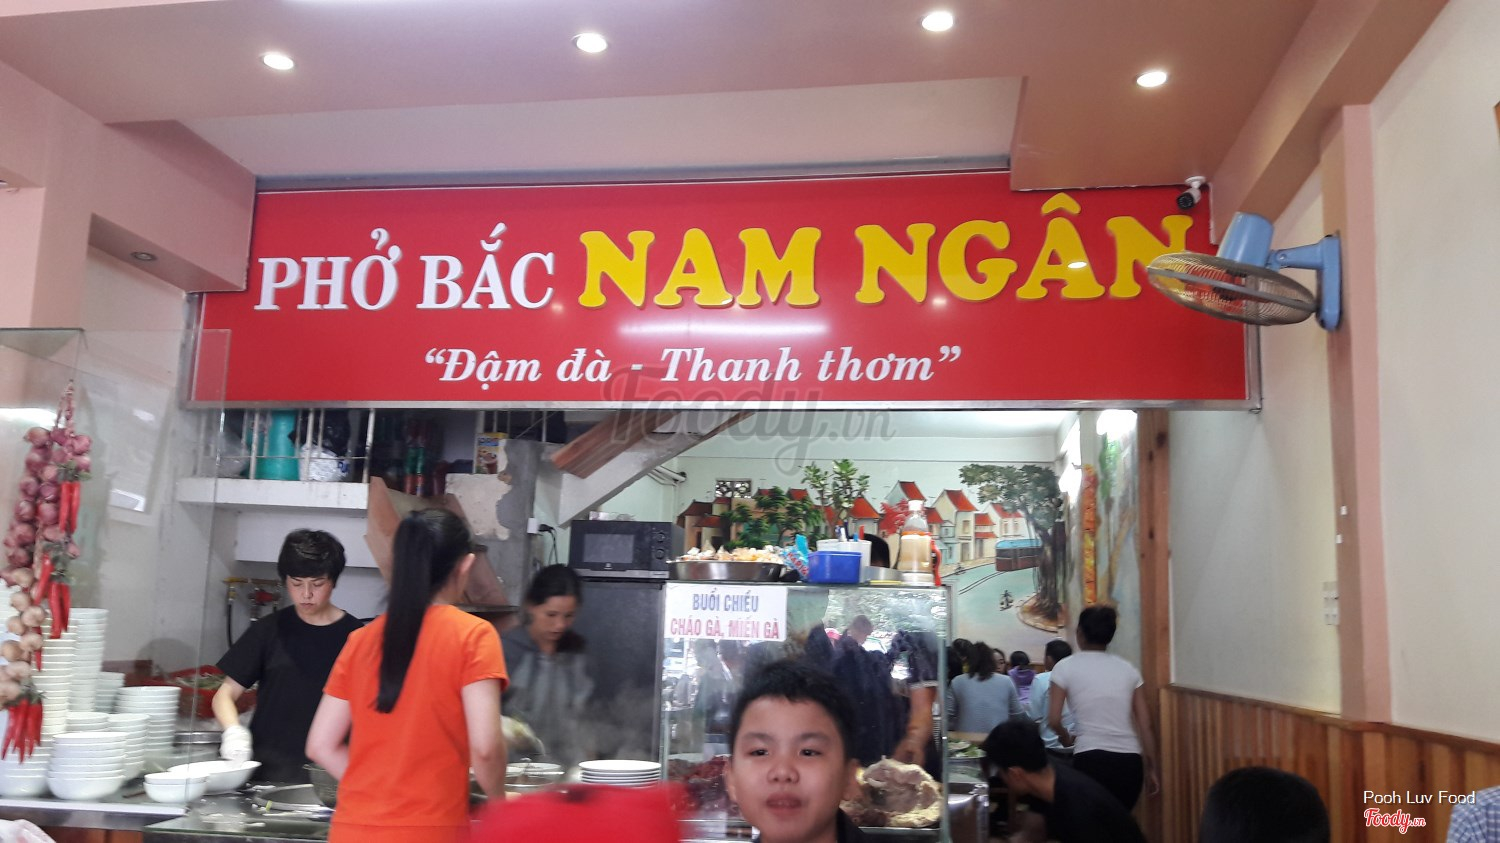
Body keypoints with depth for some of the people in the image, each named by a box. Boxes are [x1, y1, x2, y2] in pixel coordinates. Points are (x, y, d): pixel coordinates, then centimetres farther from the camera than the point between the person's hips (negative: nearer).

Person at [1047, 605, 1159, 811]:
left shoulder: (1065, 667, 3)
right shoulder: (1128, 668, 13)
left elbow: (1053, 720, -2)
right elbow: (1145, 725, 10)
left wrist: (1067, 738, 18)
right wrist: (1151, 768, 16)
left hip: (1091, 759, -4)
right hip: (1129, 761, 4)